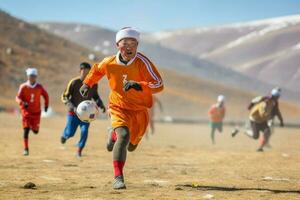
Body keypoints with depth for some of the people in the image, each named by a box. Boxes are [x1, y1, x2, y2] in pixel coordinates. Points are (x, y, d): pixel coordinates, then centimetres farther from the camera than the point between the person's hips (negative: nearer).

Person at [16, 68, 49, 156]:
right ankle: (26, 149, 1)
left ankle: (33, 126, 42)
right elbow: (18, 97, -14)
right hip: (26, 111, -2)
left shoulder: (39, 87, -4)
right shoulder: (23, 87, -10)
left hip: (36, 112, 2)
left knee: (35, 131, 3)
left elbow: (46, 95, 13)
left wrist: (46, 105, 14)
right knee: (26, 130, -8)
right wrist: (22, 103, -33)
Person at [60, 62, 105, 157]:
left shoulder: (93, 84, -3)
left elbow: (95, 96, 16)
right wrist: (72, 107, -24)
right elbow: (64, 97, -9)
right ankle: (64, 135, 39)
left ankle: (79, 150, 9)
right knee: (70, 133, 1)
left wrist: (101, 105, -2)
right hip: (73, 112, -2)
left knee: (84, 131, -11)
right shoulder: (74, 82, -13)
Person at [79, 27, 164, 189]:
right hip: (119, 108, -1)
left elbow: (159, 84, -28)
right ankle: (118, 178, -27)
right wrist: (87, 84, 13)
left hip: (140, 110, 1)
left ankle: (114, 134, 50)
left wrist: (139, 85, -41)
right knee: (124, 136, -28)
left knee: (131, 146, 16)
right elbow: (96, 70, 14)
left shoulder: (142, 62, -19)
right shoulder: (109, 63, -11)